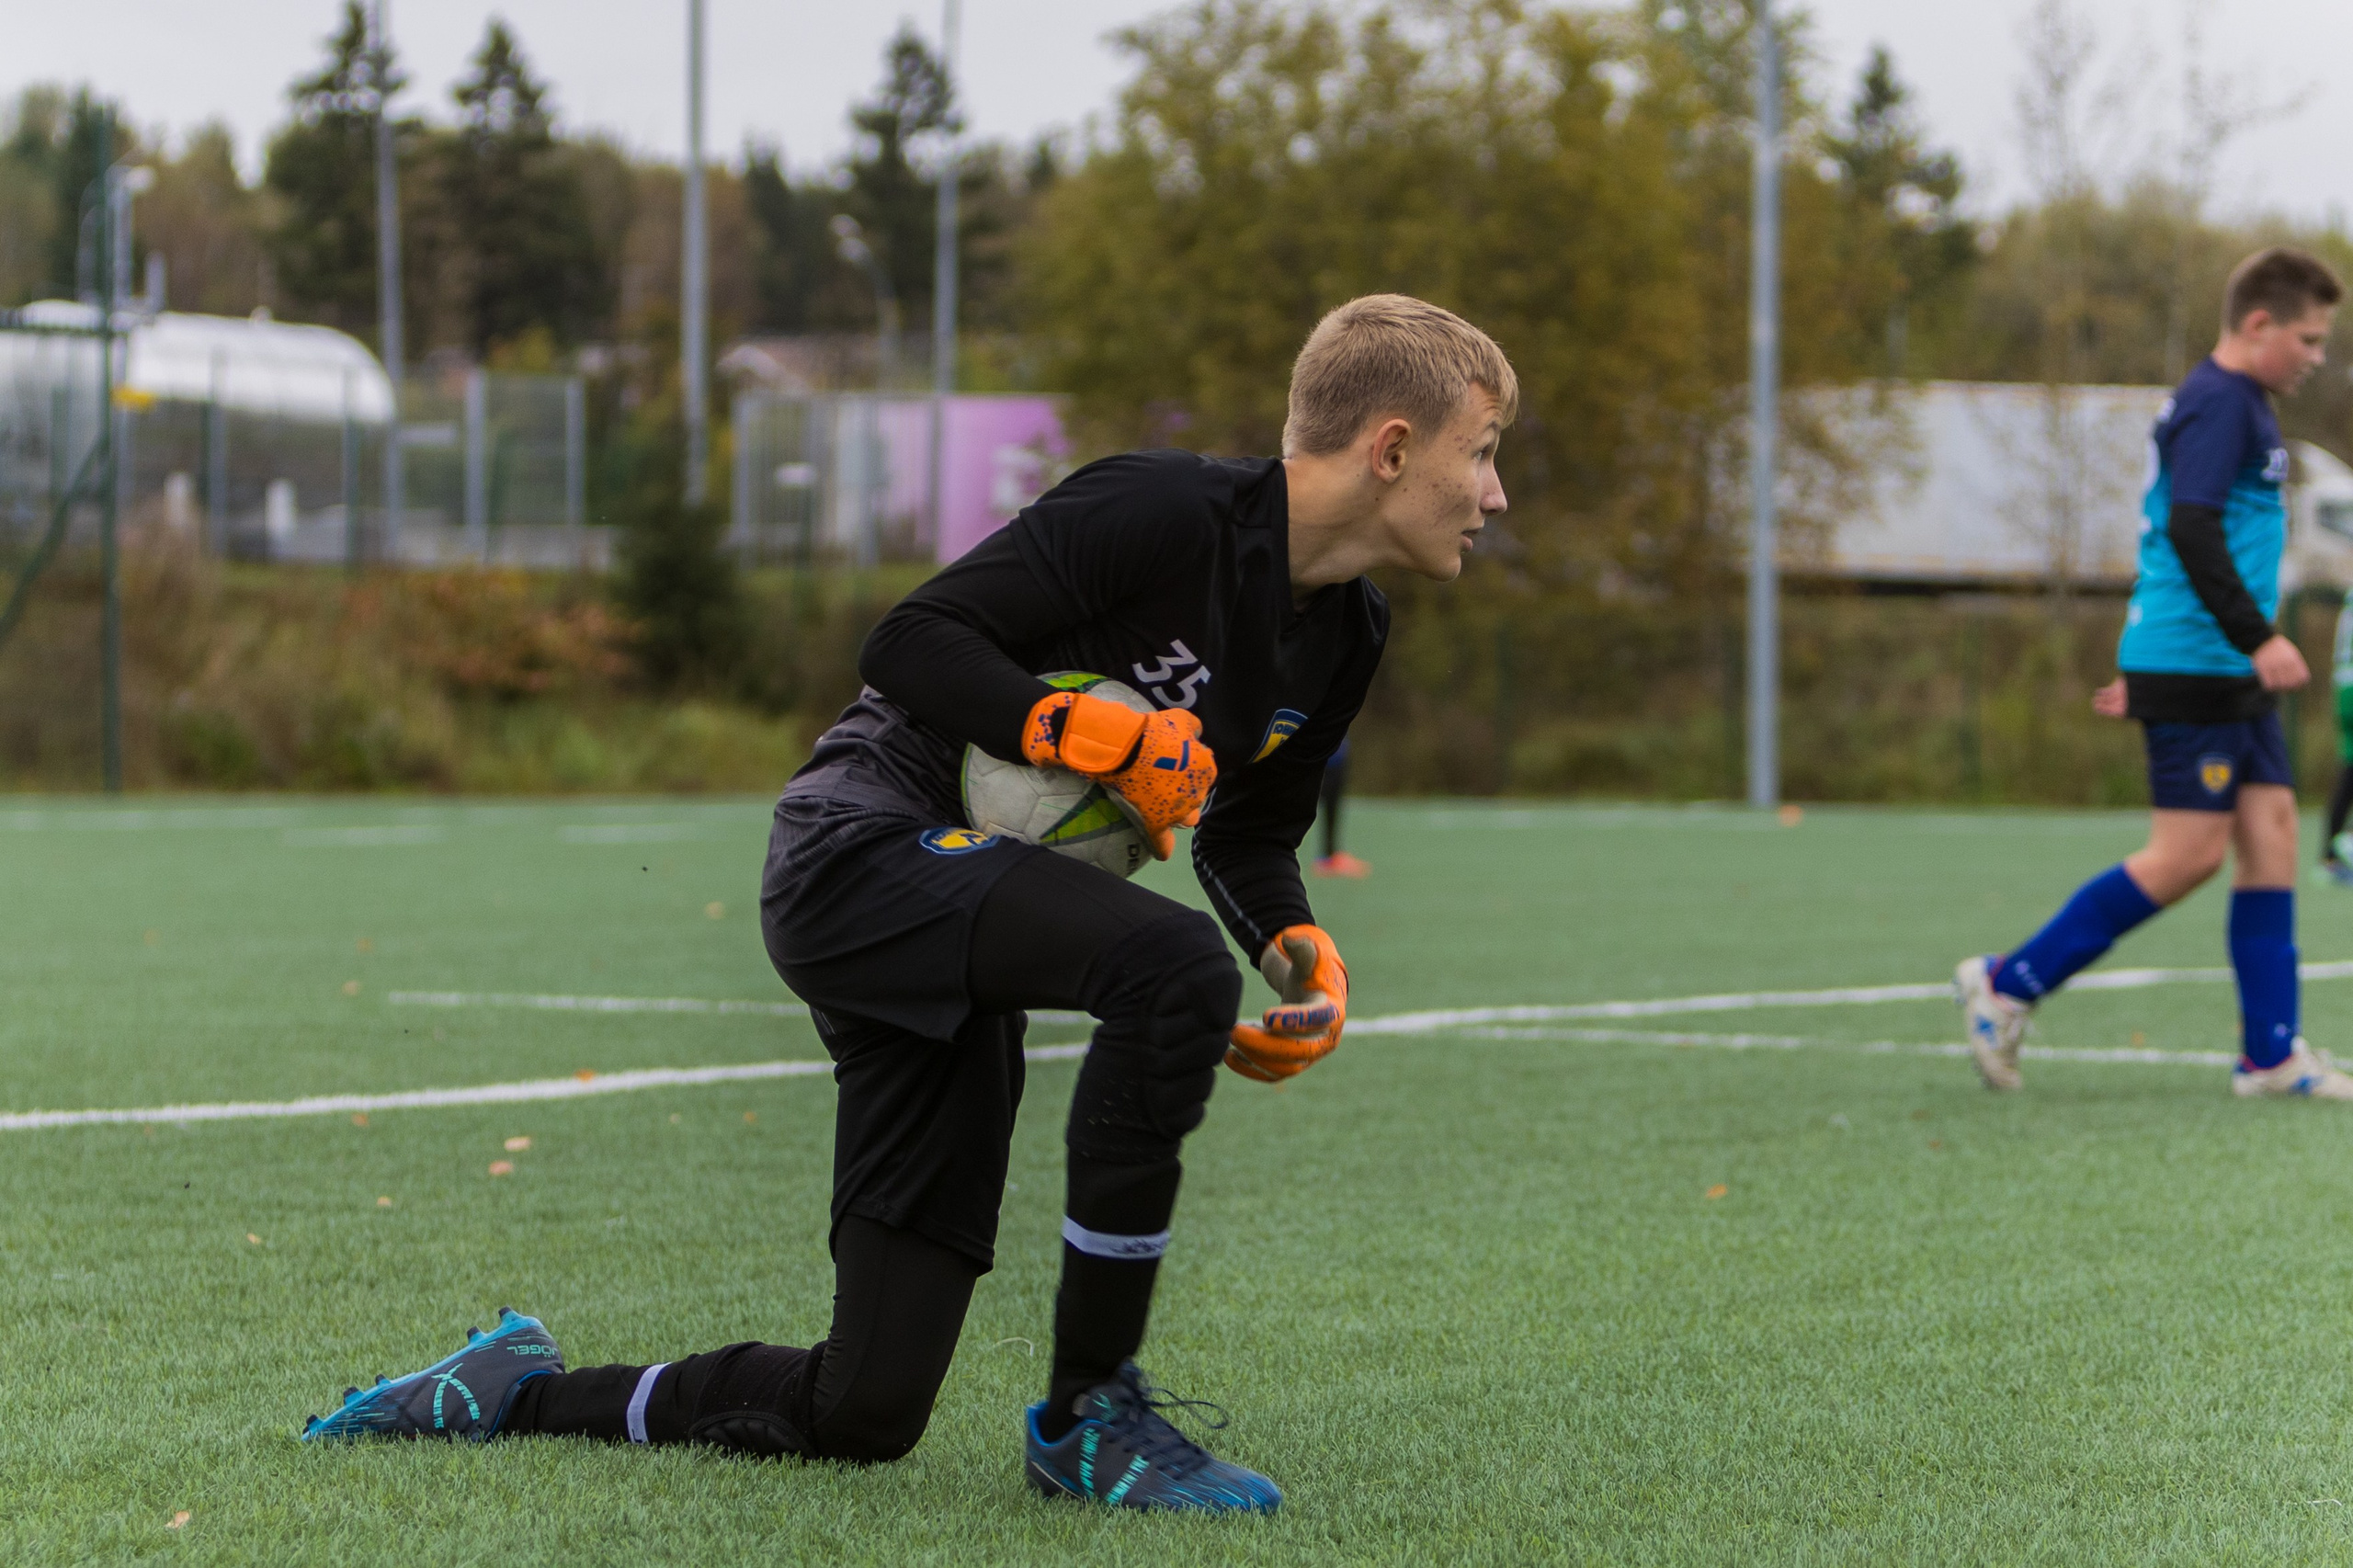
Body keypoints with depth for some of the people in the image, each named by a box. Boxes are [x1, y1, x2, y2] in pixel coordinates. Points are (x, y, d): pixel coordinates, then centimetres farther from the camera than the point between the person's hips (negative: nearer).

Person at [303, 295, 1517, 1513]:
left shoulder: (1343, 637, 9)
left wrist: (1302, 950, 0)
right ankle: (1088, 1411, -25)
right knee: (1171, 962, -37)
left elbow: (1247, 840, 20)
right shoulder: (1161, 512, -16)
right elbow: (908, 644, -17)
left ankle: (520, 1393, 24)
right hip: (862, 851, -8)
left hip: (963, 981, 8)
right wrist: (1097, 735, -24)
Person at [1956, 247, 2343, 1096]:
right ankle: (2008, 985, -1)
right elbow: (2191, 530, -24)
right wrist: (2258, 638, -28)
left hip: (2231, 675, 10)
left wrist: (2146, 670, 28)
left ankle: (2272, 1052, 6)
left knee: (2271, 832, 5)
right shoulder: (2219, 404, -13)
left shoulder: (2233, 403, 20)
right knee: (2188, 853, -8)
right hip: (2195, 665, -10)